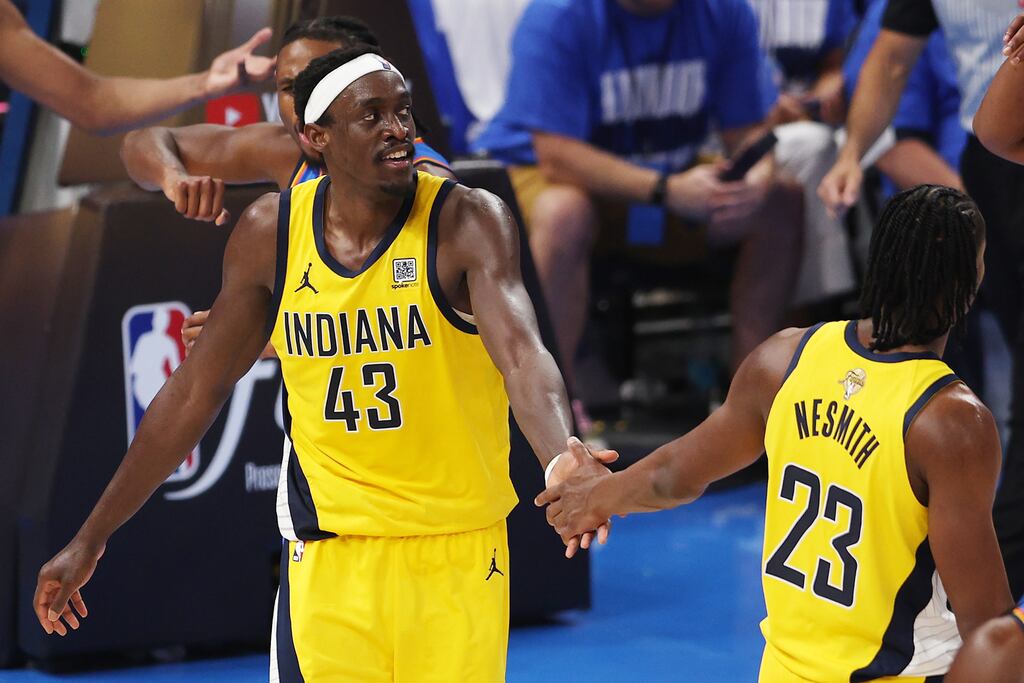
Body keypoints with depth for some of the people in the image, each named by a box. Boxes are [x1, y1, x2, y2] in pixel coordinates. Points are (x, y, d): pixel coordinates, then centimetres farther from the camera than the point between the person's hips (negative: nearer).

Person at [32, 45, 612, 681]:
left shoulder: (469, 221, -13)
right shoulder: (270, 232, -2)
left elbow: (522, 355, -28)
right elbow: (196, 390, 7)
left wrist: (560, 458, -51)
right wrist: (91, 538, 9)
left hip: (458, 553, -2)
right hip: (327, 552, 2)